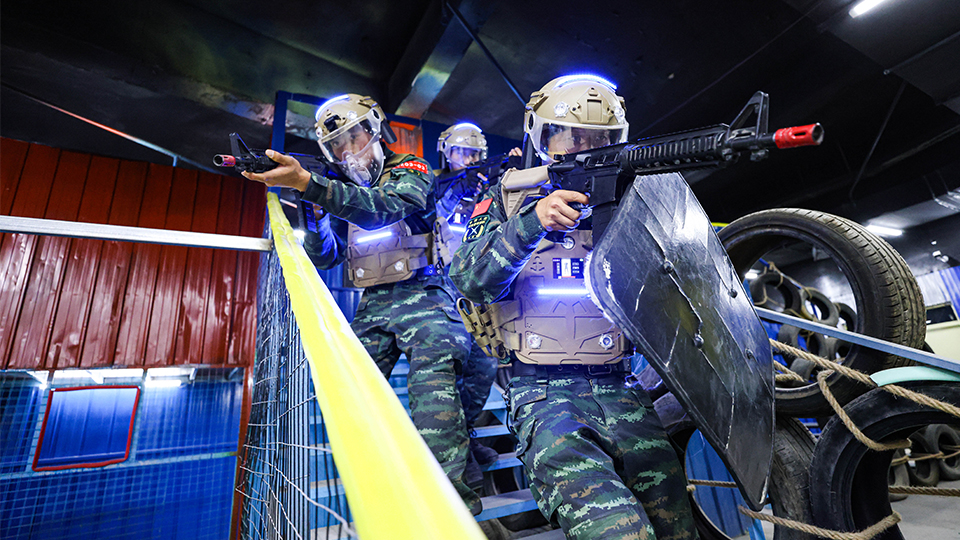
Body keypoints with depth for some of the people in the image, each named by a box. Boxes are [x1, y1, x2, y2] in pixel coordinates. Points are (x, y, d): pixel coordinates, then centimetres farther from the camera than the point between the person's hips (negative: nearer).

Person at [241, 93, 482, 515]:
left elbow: (382, 209, -21)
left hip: (421, 295, -5)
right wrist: (313, 215, -2)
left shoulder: (410, 171, 3)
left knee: (432, 380, -25)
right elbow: (324, 257, 17)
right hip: (374, 306, 6)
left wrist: (306, 182, -28)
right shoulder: (345, 190, 20)